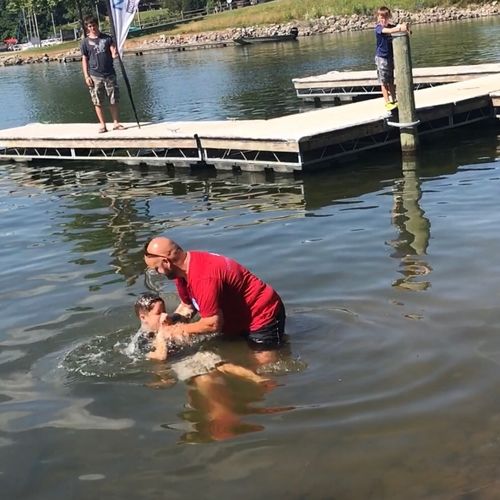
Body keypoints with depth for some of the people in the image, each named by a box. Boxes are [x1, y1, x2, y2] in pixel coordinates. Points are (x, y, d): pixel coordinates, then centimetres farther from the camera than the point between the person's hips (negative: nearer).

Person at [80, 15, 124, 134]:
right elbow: (84, 60, 3)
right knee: (98, 102, 1)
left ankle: (116, 123, 12)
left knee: (114, 100, 3)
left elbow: (113, 52, 2)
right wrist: (86, 76, -5)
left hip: (110, 74, 1)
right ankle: (102, 125, 9)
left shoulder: (107, 38, 6)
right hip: (95, 76, -1)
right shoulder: (86, 42, 3)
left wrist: (115, 54, -23)